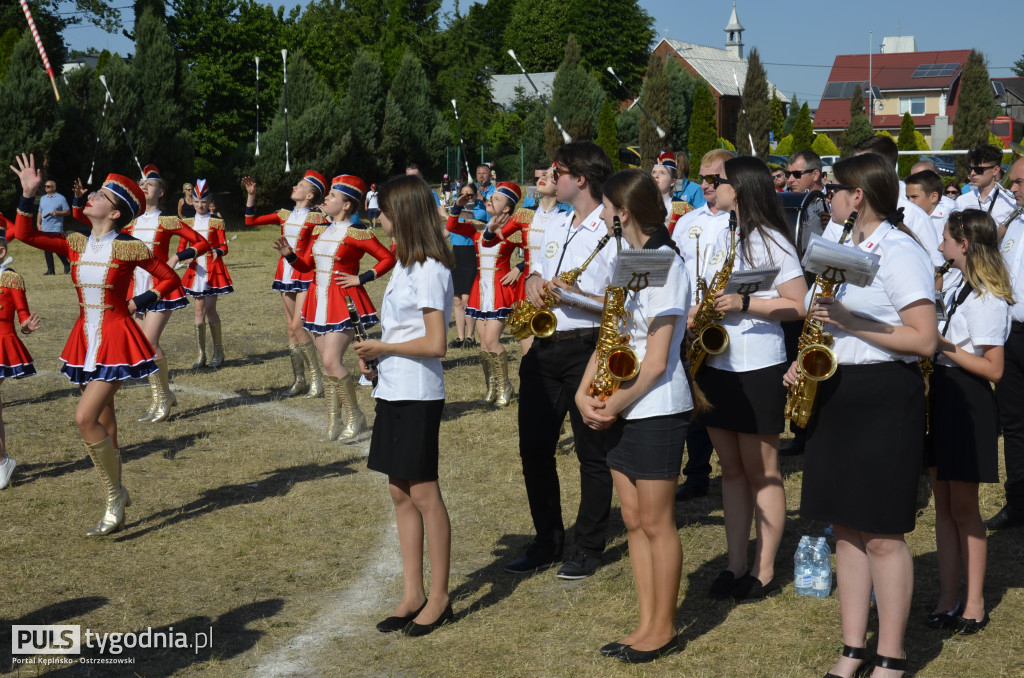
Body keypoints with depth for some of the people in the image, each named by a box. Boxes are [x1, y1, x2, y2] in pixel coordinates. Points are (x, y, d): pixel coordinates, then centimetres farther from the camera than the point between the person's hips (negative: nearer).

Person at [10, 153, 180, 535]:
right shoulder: (76, 244, 4)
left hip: (117, 339, -6)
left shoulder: (128, 248, -11)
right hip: (86, 339, 7)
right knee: (101, 422, 12)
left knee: (85, 418, -17)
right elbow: (24, 234, 3)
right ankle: (116, 497, 25)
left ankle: (115, 496, -1)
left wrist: (139, 303, -10)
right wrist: (28, 193, -5)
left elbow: (169, 279, -3)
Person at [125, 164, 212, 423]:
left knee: (149, 342, -14)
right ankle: (158, 399, 15)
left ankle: (164, 398, 0)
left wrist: (178, 257, -14)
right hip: (138, 288, 6)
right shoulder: (131, 222, 11)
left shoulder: (167, 221, -4)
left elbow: (203, 244, -2)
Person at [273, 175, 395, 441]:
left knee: (332, 361, -14)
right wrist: (289, 254, -3)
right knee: (328, 364, 8)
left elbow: (388, 258, -9)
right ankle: (334, 422, 14)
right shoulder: (321, 230, 12)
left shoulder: (356, 233, -9)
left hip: (344, 304, -7)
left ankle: (355, 417, 2)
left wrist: (361, 278, -12)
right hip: (319, 303, 7)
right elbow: (306, 264, 15)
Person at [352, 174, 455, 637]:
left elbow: (435, 343, -20)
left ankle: (438, 599, 10)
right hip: (393, 391, 9)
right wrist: (375, 355, 0)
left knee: (423, 494, -1)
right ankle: (412, 595, 20)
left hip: (418, 396, -9)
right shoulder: (405, 266, 12)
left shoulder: (430, 271, -16)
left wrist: (382, 347, -12)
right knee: (400, 492, 11)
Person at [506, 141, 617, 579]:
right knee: (534, 448, 9)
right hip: (543, 347, 8)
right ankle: (547, 542, 22)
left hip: (586, 349, -8)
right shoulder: (554, 229, 16)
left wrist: (571, 295, -23)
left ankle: (589, 548, 15)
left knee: (592, 453, 3)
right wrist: (534, 281, 1)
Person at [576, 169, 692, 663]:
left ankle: (664, 630, 12)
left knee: (656, 523, 1)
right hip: (621, 409, 9)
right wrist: (584, 393, -2)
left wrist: (615, 405, -12)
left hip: (656, 410, -9)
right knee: (634, 521, 12)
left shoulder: (664, 265, -15)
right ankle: (646, 623, 21)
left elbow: (656, 363, -18)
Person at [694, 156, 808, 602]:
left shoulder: (770, 242, -9)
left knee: (761, 471, 1)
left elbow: (799, 305, -13)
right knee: (731, 469, 11)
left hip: (757, 369, -8)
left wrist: (743, 303, -23)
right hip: (716, 365, 8)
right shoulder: (720, 239, 14)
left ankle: (764, 572, 9)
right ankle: (735, 567, 17)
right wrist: (695, 315, 4)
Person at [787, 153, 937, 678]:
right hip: (836, 393, 8)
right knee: (846, 527, 10)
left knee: (881, 533, -3)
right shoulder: (840, 242, 14)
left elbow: (924, 340, -18)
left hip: (884, 398, -8)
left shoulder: (901, 254, -12)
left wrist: (849, 321, -19)